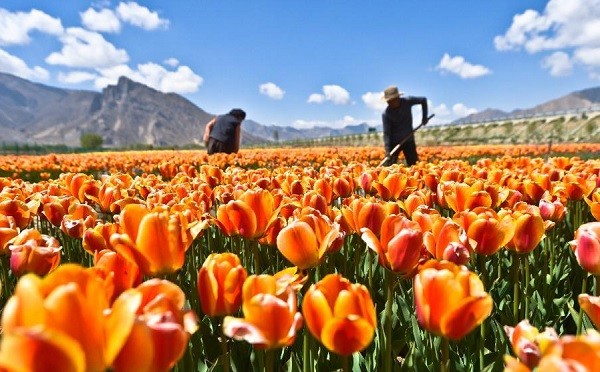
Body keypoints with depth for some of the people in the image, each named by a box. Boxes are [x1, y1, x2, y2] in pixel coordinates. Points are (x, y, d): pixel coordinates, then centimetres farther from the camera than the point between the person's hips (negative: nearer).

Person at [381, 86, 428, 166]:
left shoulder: (407, 101, -11)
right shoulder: (386, 113, -17)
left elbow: (423, 100, 6)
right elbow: (386, 133, -17)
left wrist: (424, 117, 1)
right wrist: (387, 150, -27)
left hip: (408, 140, 3)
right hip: (394, 142, -2)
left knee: (414, 165, 5)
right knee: (388, 166, -9)